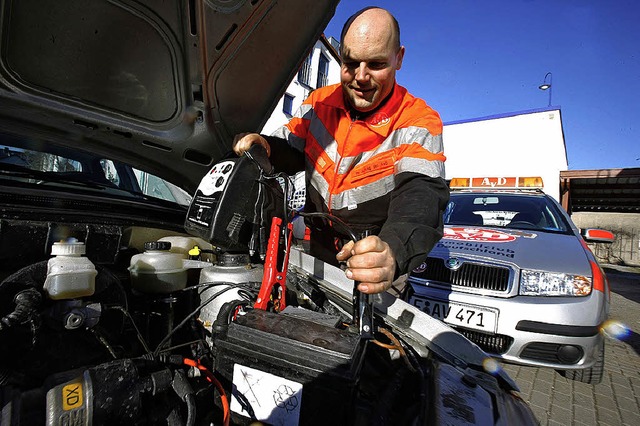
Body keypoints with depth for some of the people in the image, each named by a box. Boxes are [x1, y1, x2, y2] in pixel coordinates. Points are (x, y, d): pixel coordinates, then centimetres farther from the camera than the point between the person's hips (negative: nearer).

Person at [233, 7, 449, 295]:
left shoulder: (419, 122, -13)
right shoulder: (319, 102, 1)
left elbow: (422, 193, -28)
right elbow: (292, 153, 10)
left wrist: (394, 252, -49)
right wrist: (266, 147, -15)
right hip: (314, 248, 3)